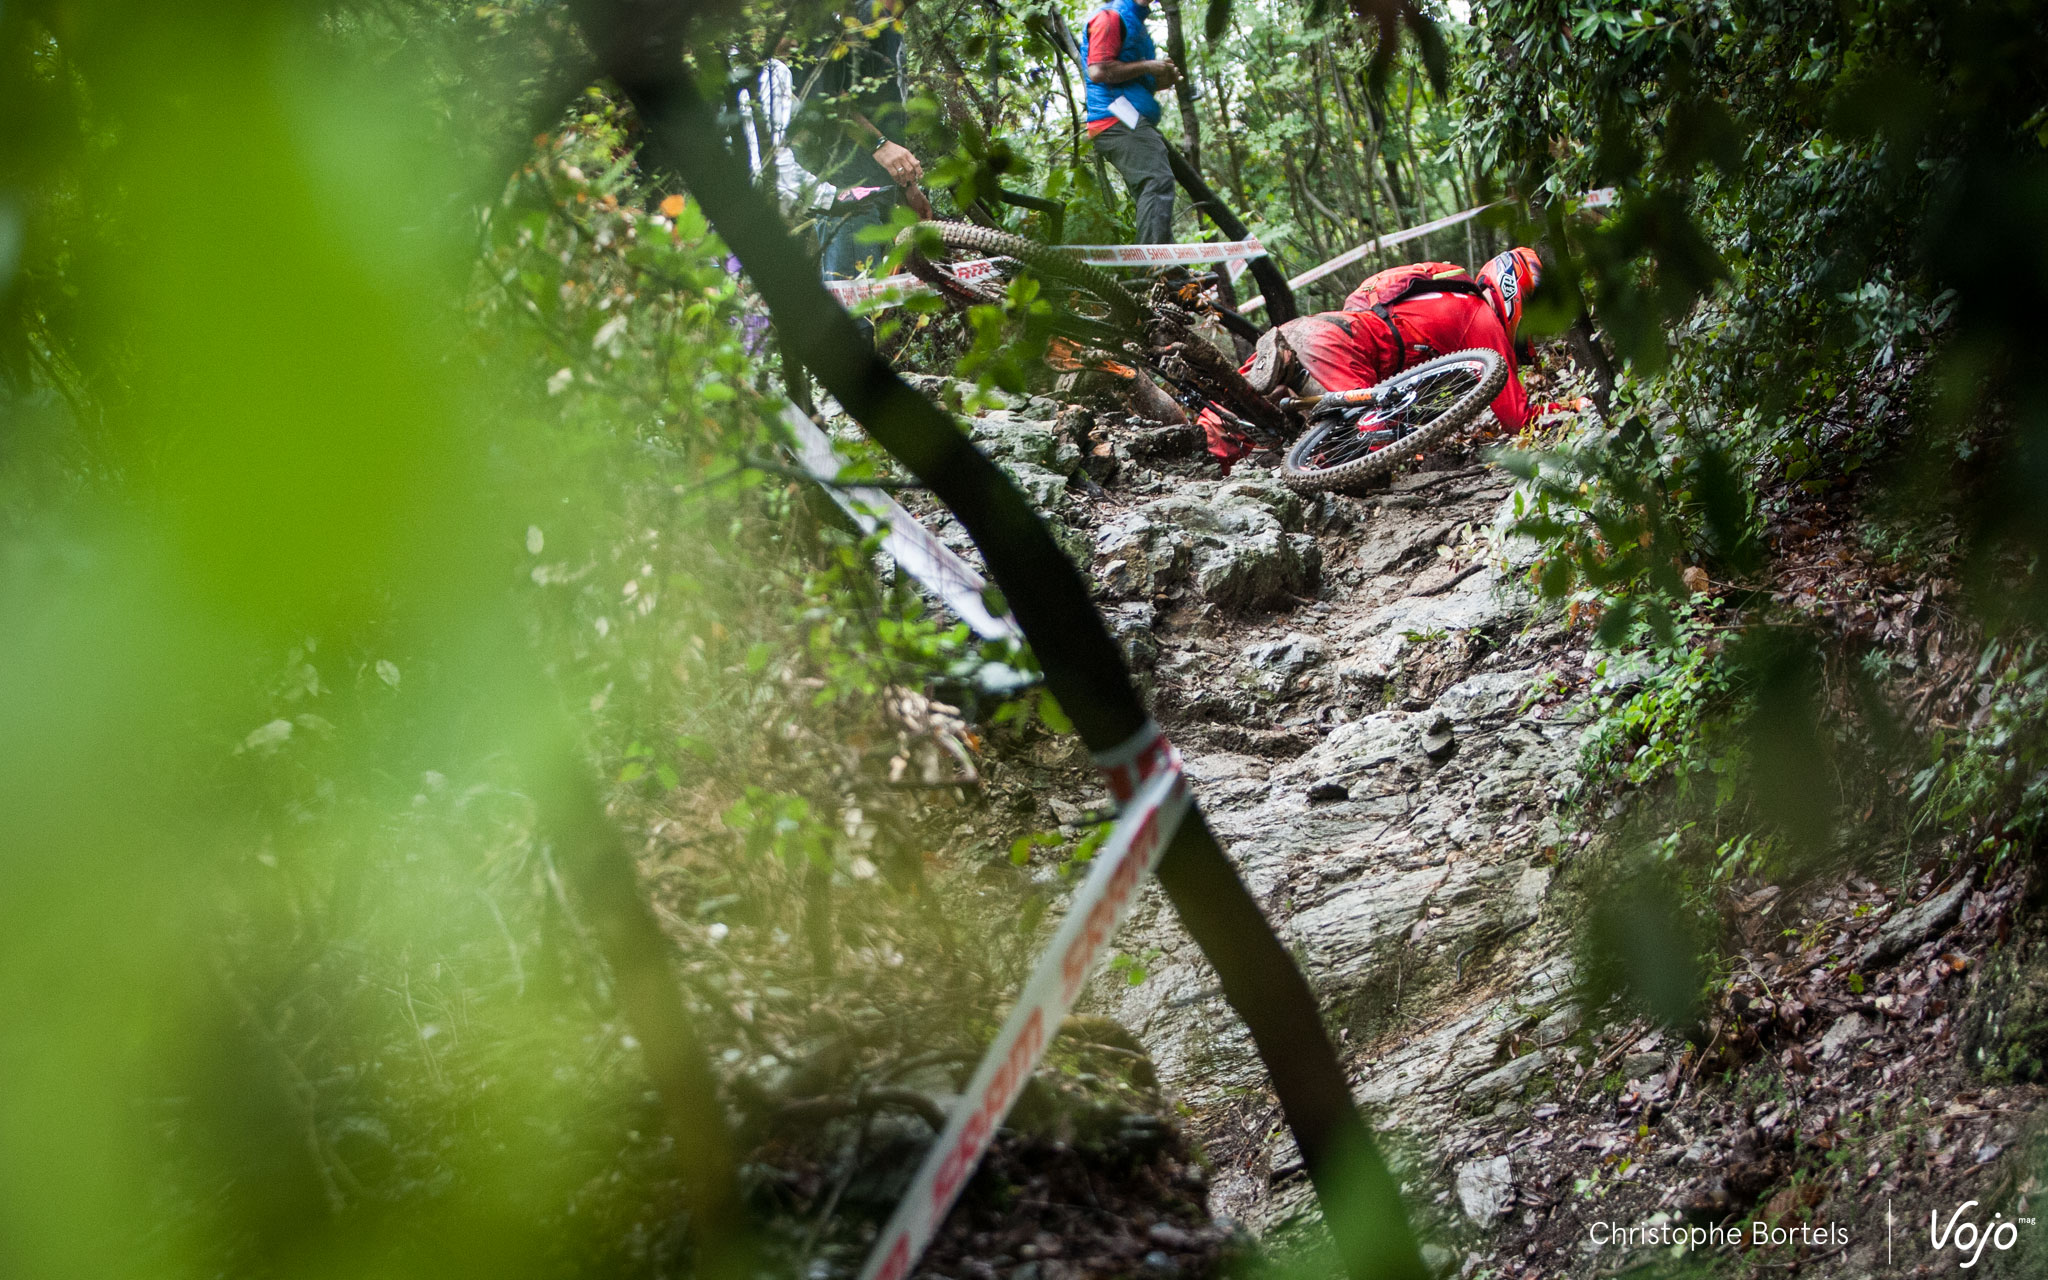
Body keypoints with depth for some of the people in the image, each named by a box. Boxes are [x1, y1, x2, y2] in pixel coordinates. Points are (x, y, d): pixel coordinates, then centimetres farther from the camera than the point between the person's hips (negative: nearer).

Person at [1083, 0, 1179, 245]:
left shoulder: (1136, 24, 27)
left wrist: (1163, 79, 12)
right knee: (1158, 180, -25)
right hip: (1118, 121, -11)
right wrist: (1147, 66, -11)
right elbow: (1098, 71, -17)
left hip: (1139, 124, 11)